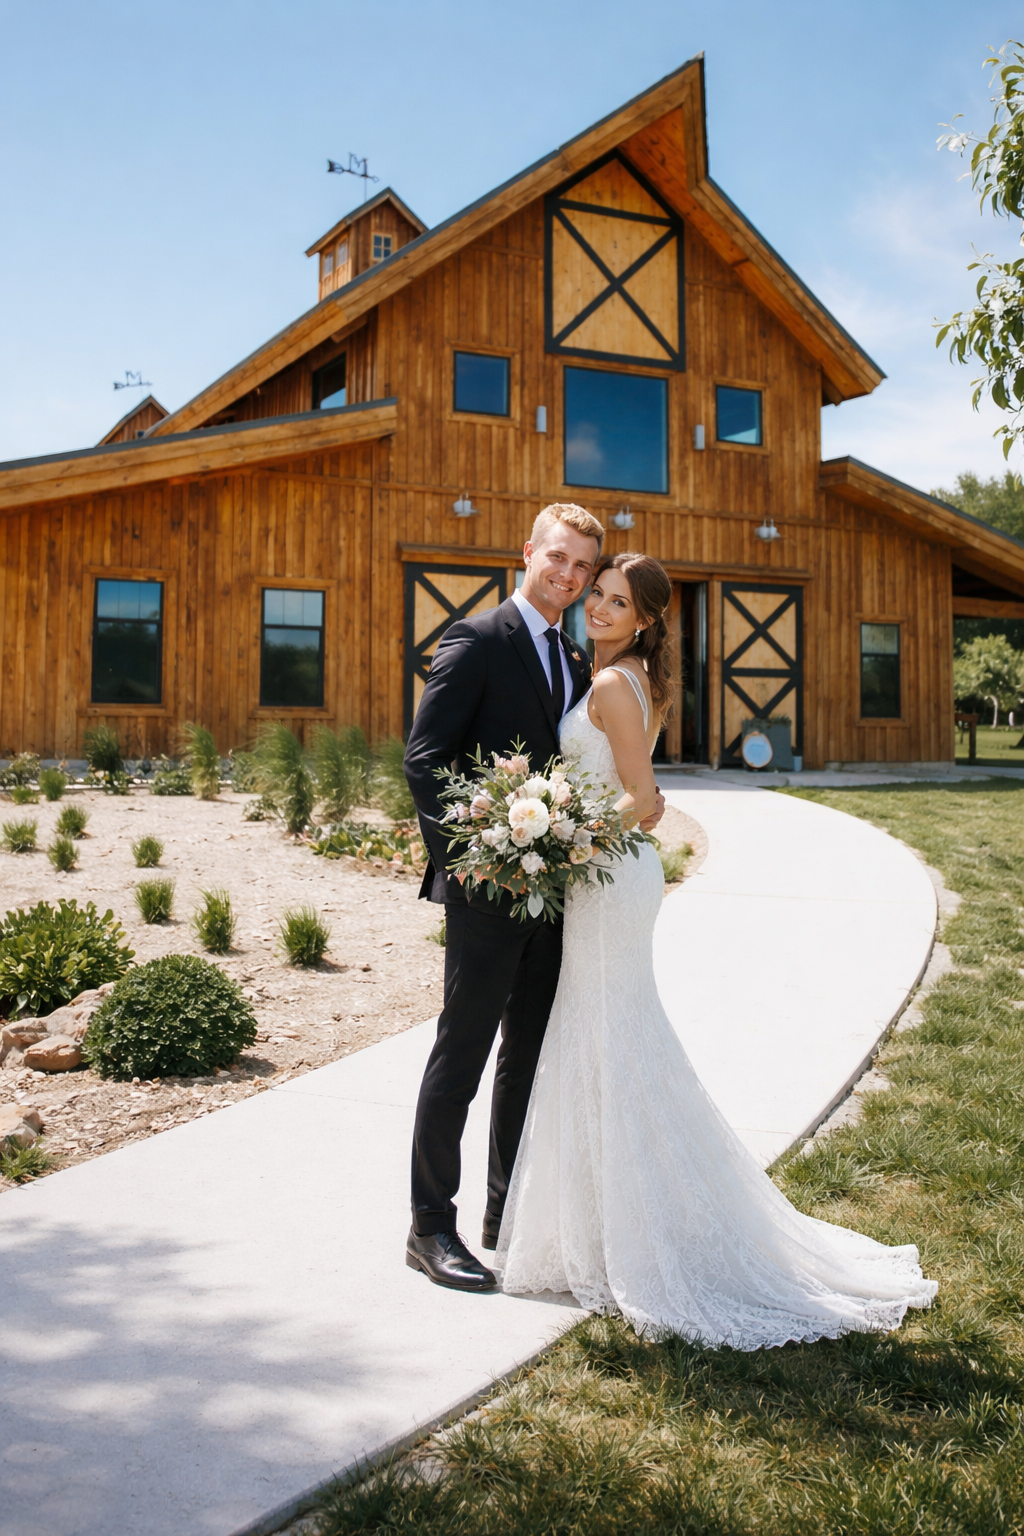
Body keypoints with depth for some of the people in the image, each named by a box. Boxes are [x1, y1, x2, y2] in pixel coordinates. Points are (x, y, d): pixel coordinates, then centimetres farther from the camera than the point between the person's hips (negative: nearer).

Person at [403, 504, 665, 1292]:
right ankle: (431, 1226, 12)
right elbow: (424, 755, -13)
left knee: (529, 1055, 14)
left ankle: (510, 1214, 27)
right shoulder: (478, 639, -7)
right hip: (488, 883, -7)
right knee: (463, 1051, -1)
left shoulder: (575, 662, 16)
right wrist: (461, 848, -21)